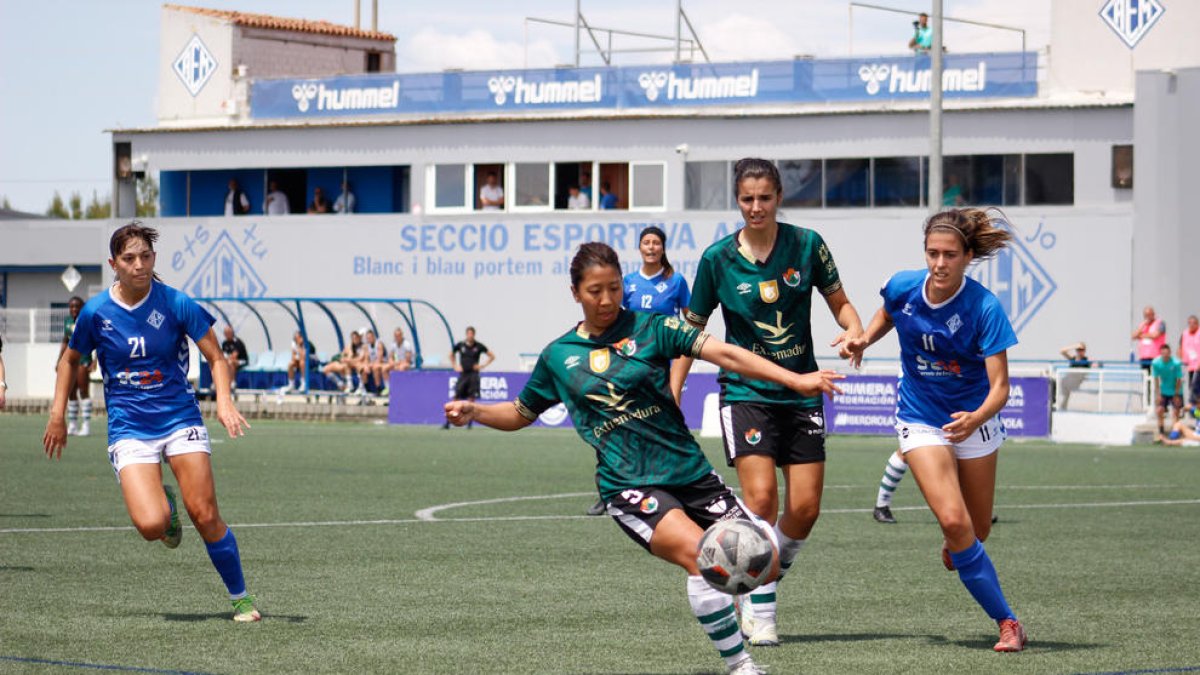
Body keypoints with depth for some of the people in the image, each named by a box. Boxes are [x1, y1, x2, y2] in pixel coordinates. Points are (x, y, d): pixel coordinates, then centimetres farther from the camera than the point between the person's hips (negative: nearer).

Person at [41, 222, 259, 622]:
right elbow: (70, 360, 15)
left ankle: (240, 597, 9)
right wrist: (57, 416, 10)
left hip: (180, 419, 0)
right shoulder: (96, 312, -3)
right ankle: (164, 503, 20)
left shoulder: (176, 304, -8)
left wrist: (224, 400, -19)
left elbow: (215, 357, -1)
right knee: (151, 525, -19)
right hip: (129, 429, 0)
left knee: (205, 516, -9)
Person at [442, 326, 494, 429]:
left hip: (473, 375, -1)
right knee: (456, 398, -4)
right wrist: (455, 366, 12)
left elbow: (492, 356, 7)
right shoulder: (460, 345, 4)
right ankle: (447, 423, -1)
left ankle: (469, 423, 3)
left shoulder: (479, 346, -1)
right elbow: (451, 355, 23)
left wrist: (482, 366, -1)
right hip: (463, 374, 1)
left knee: (471, 398, -6)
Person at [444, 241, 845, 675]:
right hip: (629, 487, -2)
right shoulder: (557, 357, 7)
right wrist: (474, 411, 3)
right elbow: (520, 414, 23)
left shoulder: (650, 327, 1)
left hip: (690, 472, 2)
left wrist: (795, 380, -22)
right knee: (699, 556, -28)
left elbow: (724, 354, -11)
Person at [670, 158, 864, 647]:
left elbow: (839, 301, 9)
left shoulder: (806, 244, -3)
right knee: (761, 497, -18)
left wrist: (854, 330, -14)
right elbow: (691, 330, 5)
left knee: (805, 509, -2)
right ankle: (760, 610, -7)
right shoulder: (718, 258, -4)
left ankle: (759, 582, 22)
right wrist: (672, 396, -2)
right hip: (745, 391, -2)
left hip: (801, 390, 2)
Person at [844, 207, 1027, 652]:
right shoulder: (903, 287, -15)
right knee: (955, 522, -18)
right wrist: (864, 340, -7)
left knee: (978, 531, 10)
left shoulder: (984, 308, -24)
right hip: (920, 420, 1)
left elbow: (1000, 386, -26)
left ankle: (952, 545, 51)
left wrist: (976, 418, -44)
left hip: (974, 421, 0)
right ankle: (1006, 622, -7)